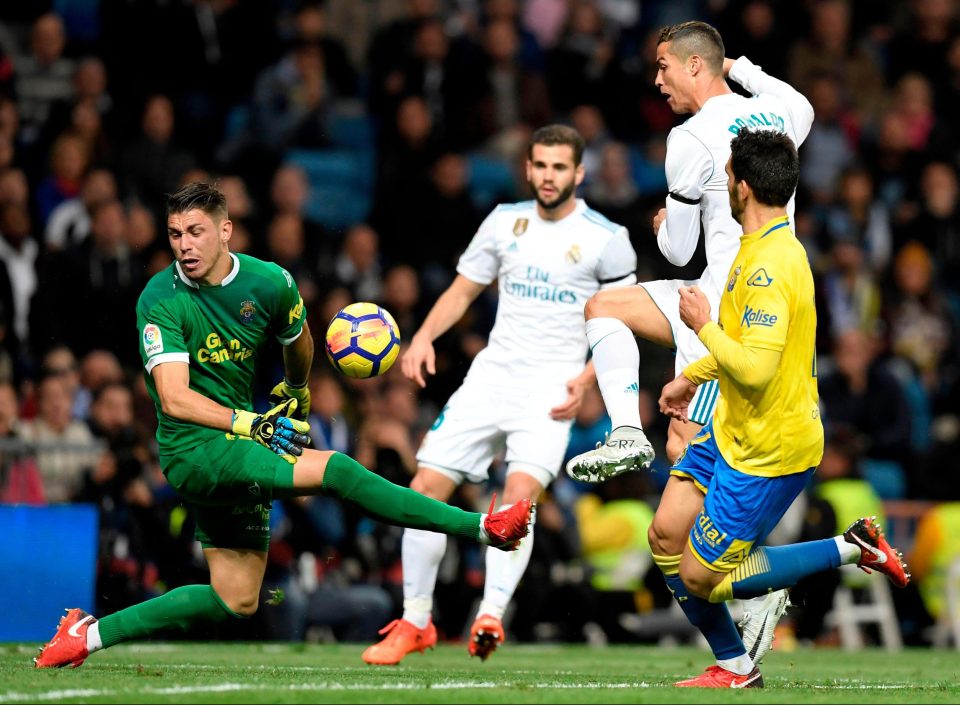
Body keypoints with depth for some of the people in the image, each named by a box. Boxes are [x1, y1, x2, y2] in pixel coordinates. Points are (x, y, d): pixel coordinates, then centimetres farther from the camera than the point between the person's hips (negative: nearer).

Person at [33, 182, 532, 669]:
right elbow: (175, 399, -26)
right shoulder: (160, 301, -16)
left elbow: (297, 340, 22)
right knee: (336, 471, -23)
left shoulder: (270, 283, -2)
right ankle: (483, 527, -23)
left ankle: (91, 633, 13)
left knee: (236, 601, 8)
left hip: (239, 455, 7)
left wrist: (295, 393, 37)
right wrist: (250, 425, -36)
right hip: (192, 450, -7)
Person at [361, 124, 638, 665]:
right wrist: (425, 337, -1)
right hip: (492, 375, 4)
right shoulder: (505, 221, 9)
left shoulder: (606, 238, -2)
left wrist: (586, 380, -12)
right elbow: (462, 291, 17)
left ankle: (491, 617, -29)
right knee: (427, 488, -4)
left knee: (521, 493, -27)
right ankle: (415, 622, 6)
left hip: (552, 388, -4)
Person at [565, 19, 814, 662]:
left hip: (729, 307, -9)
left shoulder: (694, 139, -13)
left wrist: (664, 226, 17)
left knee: (688, 448, -8)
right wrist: (741, 68, 36)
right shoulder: (775, 114, 9)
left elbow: (678, 250, -6)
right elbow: (802, 109, 38)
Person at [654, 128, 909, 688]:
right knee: (667, 535, 9)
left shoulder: (771, 266, -25)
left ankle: (852, 550, 1)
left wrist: (702, 326, -18)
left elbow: (756, 367, -32)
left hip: (769, 450, -10)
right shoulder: (763, 248, 7)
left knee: (699, 577, -3)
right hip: (733, 431, 10)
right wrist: (692, 377, 28)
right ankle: (735, 669, 20)